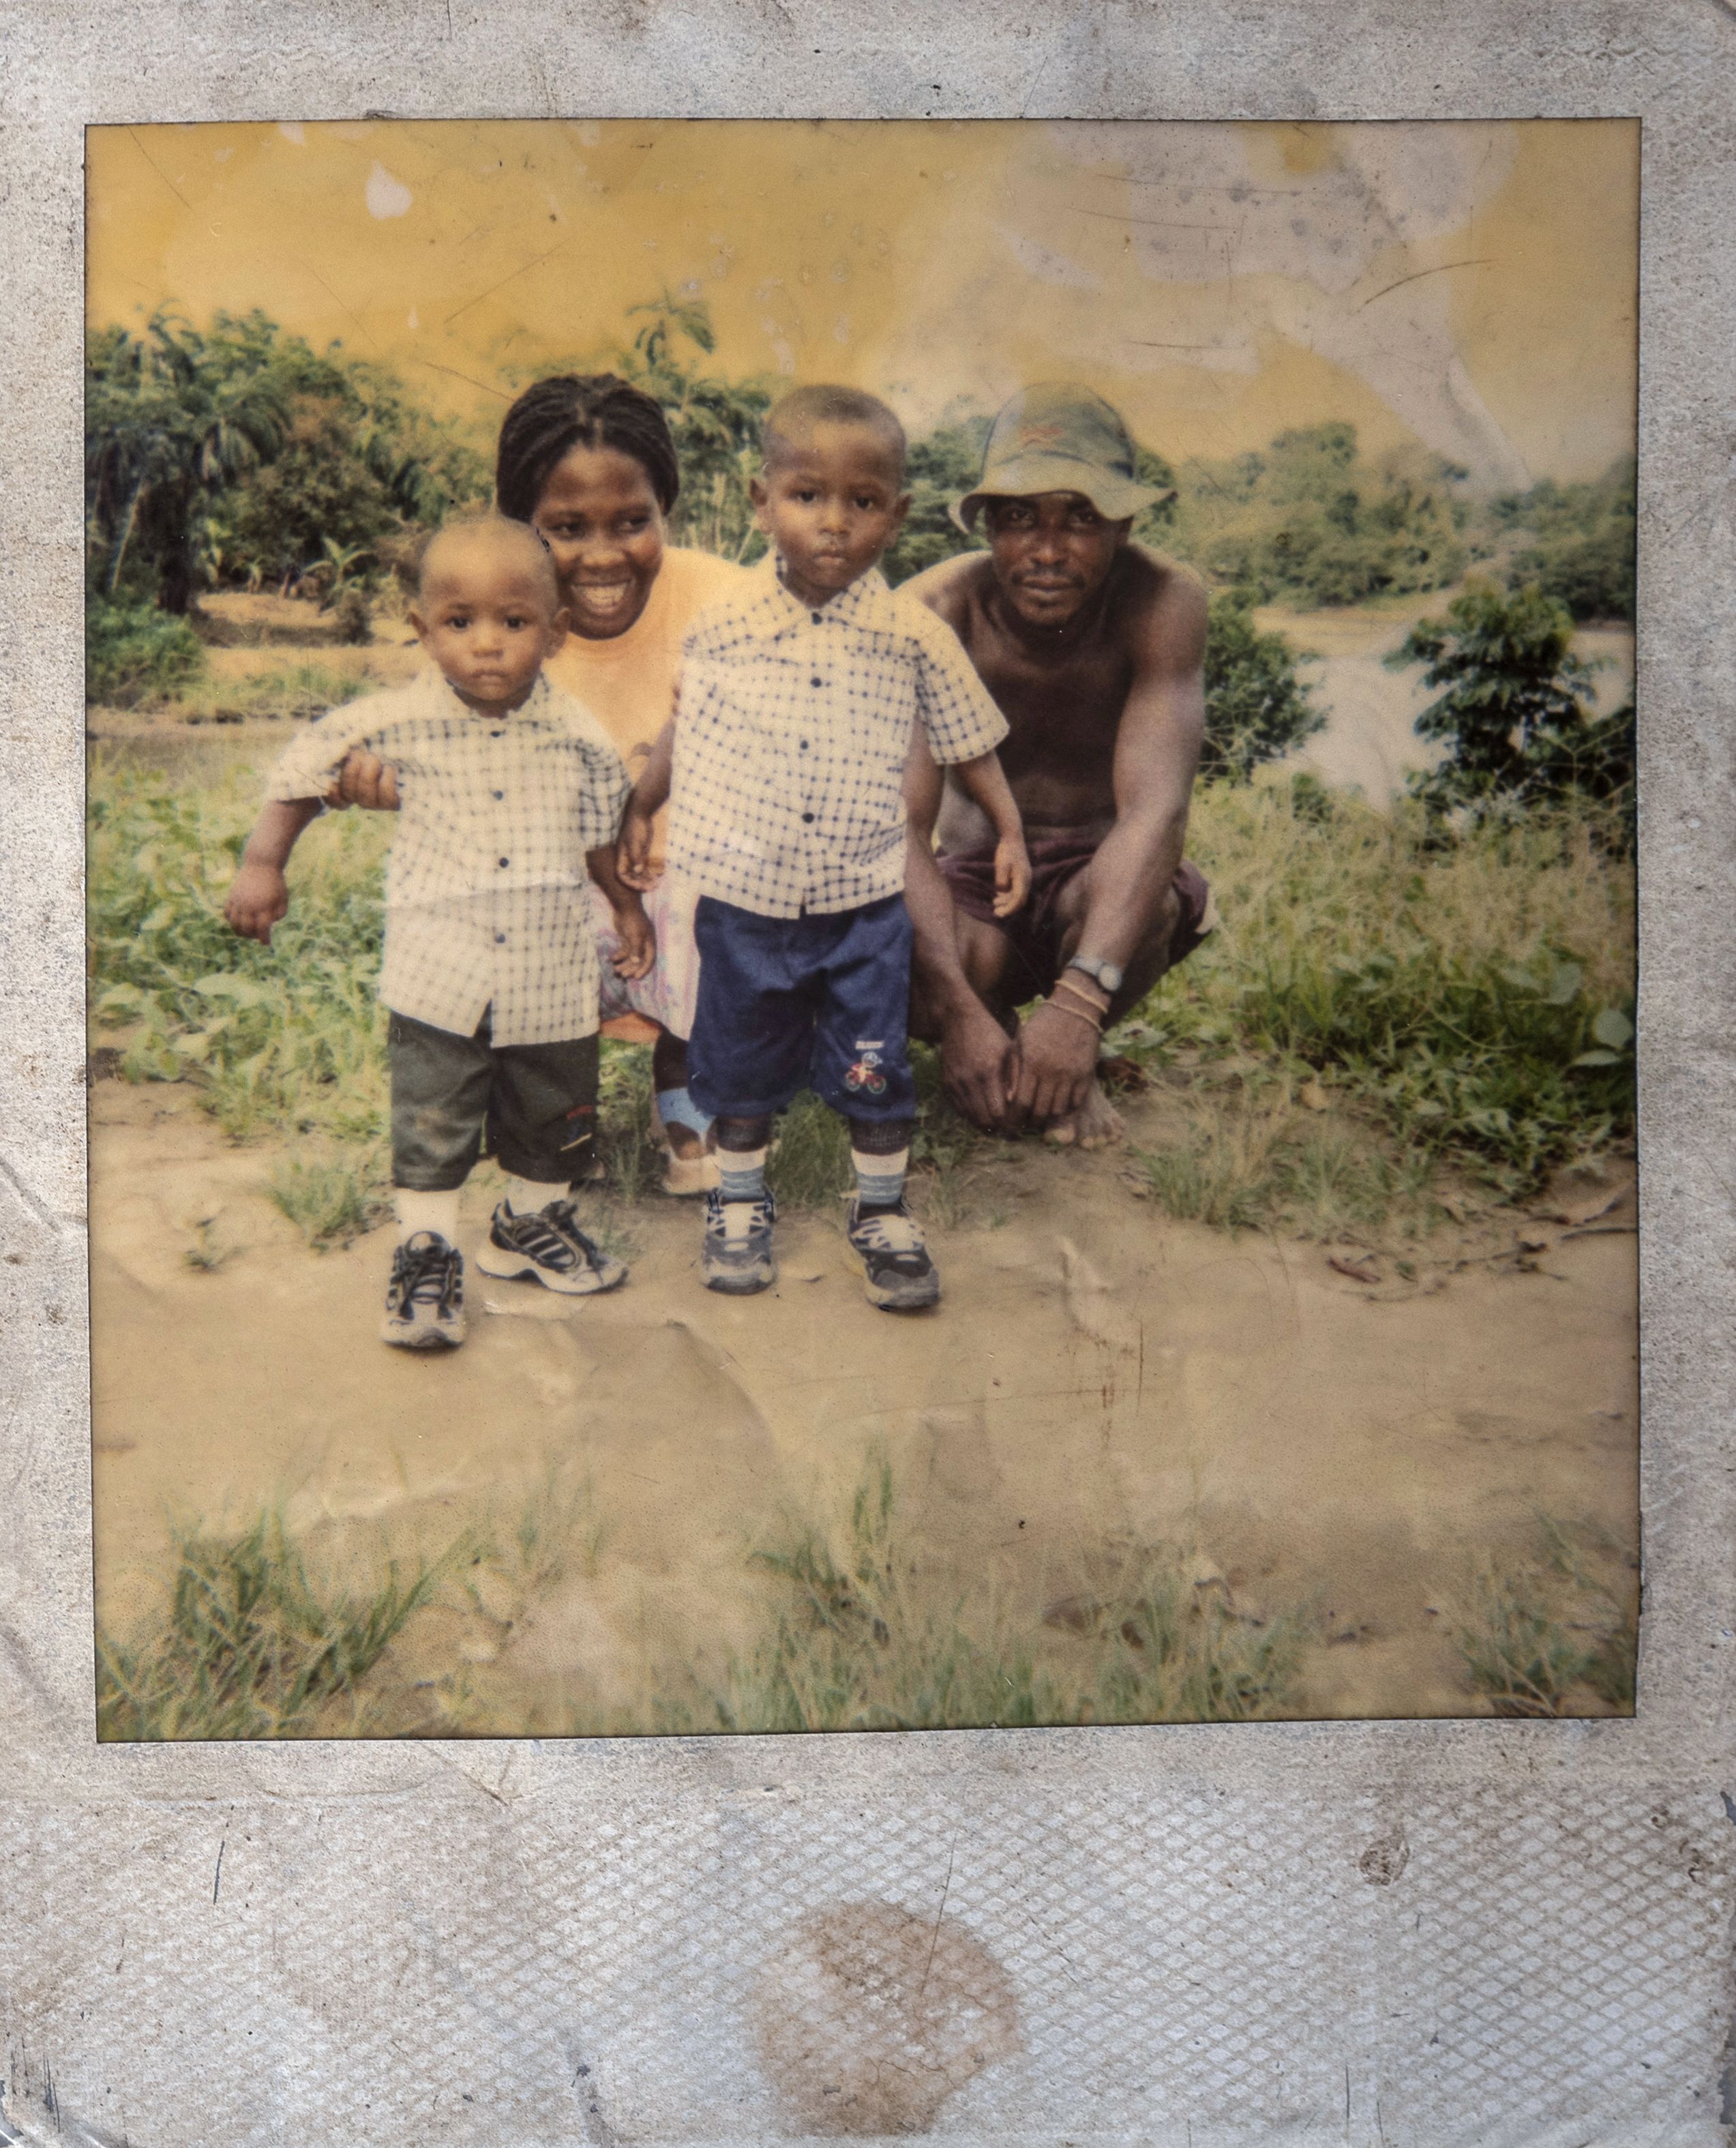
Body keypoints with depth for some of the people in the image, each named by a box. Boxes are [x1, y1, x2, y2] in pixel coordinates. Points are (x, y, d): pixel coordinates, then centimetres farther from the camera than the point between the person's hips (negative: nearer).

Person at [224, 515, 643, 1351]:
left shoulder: (578, 735, -6)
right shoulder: (400, 723, -11)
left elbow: (601, 828, 11)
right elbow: (305, 768, 2)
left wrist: (627, 905, 19)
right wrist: (263, 865, -2)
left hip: (553, 980, 2)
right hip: (439, 979, -2)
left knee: (553, 1119, 17)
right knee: (431, 1126, 4)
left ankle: (532, 1223, 40)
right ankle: (426, 1252, 21)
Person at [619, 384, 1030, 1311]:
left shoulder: (914, 636, -6)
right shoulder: (721, 627, -4)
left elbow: (969, 741, 7)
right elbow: (683, 734, 11)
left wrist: (1008, 830, 2)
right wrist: (637, 809, 15)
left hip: (863, 907, -1)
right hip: (742, 900, 1)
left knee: (874, 1072, 7)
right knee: (741, 1068, 15)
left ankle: (882, 1211, 28)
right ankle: (739, 1202, 35)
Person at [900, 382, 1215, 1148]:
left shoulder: (1161, 602, -23)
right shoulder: (931, 615, -21)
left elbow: (1156, 808, -34)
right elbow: (898, 827, -28)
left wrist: (1078, 1002, -47)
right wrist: (958, 1010, -42)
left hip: (1099, 882, 0)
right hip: (973, 890, 1)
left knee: (1126, 898, -36)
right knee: (894, 966, -32)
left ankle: (1075, 1061, -2)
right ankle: (997, 1030, 6)